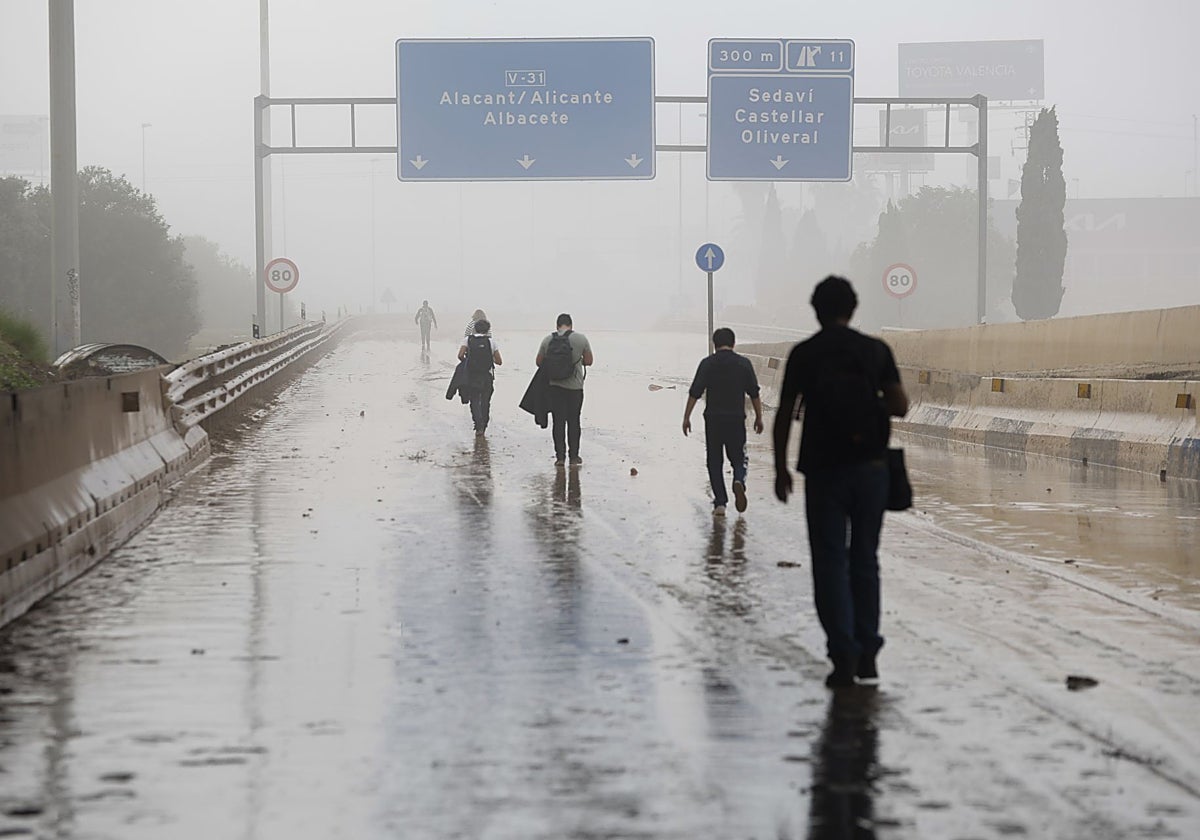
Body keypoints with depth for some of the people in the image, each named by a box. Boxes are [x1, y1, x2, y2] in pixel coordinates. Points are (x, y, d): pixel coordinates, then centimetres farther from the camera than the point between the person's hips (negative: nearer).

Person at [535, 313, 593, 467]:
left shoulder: (548, 340, -1)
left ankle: (560, 457, 4)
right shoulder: (581, 339, -4)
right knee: (573, 421, 9)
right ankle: (574, 457, 12)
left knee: (558, 421, 6)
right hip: (575, 387, -1)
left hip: (554, 386, 1)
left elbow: (539, 362, 4)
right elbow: (588, 361, 2)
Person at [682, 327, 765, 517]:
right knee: (738, 457, 13)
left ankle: (720, 503, 2)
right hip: (737, 419, 1)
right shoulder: (744, 363, 2)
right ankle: (739, 480, -19)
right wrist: (759, 417, 13)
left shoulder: (707, 364, -1)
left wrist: (686, 417, 0)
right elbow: (754, 393, 4)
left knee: (715, 461, 8)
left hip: (713, 418, 0)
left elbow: (695, 392, -5)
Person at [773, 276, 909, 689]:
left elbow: (785, 415, -2)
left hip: (824, 469, -2)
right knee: (864, 561, 13)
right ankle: (867, 654, 14)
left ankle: (843, 655, -8)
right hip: (870, 467, 2)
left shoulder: (803, 354, -2)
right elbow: (900, 405, -3)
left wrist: (780, 468, 6)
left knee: (830, 563, 2)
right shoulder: (876, 350, 1)